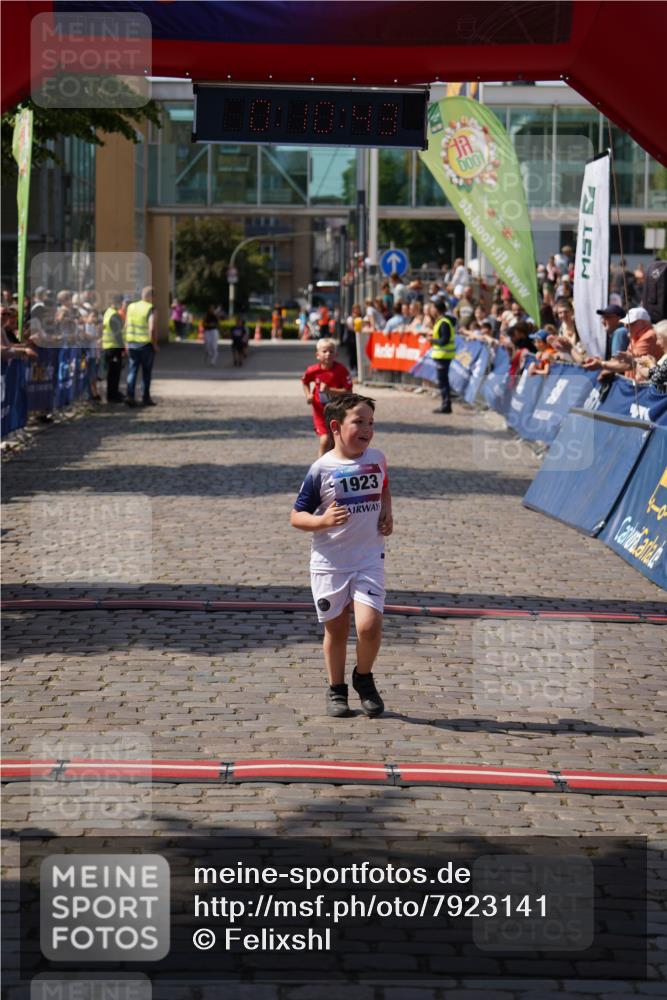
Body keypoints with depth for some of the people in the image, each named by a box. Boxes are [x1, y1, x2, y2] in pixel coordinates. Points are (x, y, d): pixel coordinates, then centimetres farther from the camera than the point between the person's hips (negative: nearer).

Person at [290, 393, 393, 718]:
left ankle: (364, 679, 13)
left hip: (369, 559, 2)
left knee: (369, 626, -14)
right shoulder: (321, 469, -9)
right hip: (329, 562, -1)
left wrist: (387, 513, 7)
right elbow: (296, 516, -5)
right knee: (336, 630, 9)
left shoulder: (377, 459, 2)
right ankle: (336, 689, 30)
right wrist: (323, 521, -23)